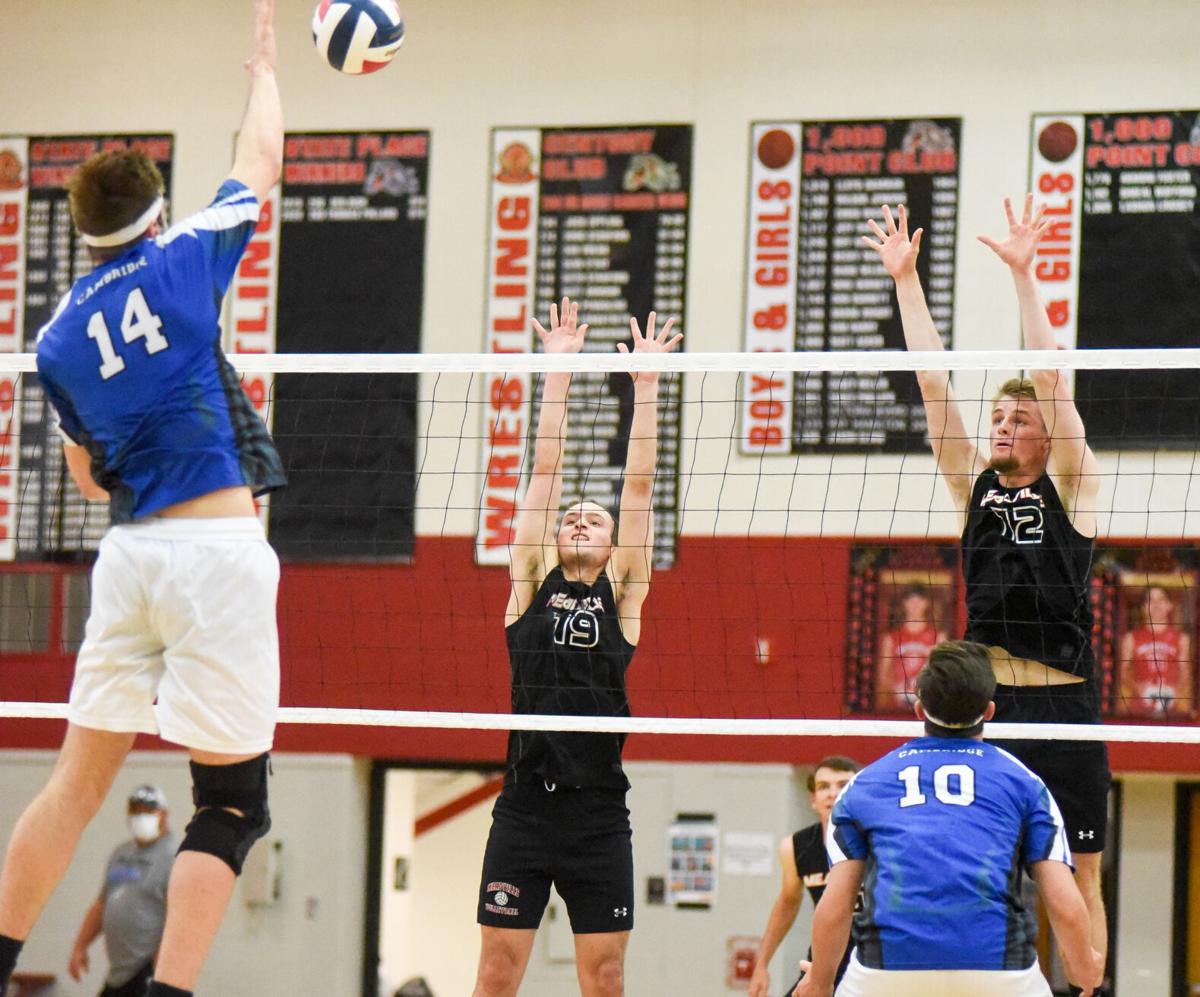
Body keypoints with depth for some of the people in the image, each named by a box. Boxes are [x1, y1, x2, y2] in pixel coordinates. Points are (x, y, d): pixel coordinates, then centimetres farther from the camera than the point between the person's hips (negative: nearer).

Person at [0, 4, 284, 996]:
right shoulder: (184, 261, 1)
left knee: (80, 777, 11)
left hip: (130, 548, 5)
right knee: (232, 802, -3)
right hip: (217, 549, -5)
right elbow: (262, 158, 16)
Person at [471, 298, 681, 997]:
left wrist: (646, 381, 3)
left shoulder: (624, 594, 9)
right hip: (525, 804, 0)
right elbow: (546, 472, 8)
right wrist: (559, 370, 7)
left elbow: (639, 485, 6)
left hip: (599, 814, 0)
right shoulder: (532, 586, 10)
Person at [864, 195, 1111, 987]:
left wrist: (1023, 275, -13)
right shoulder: (975, 489, 12)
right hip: (984, 705, 4)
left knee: (1078, 877, 0)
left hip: (1063, 710, -4)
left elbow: (1054, 382, -8)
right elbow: (935, 386, 8)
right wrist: (905, 280, 4)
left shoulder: (1071, 489, 2)